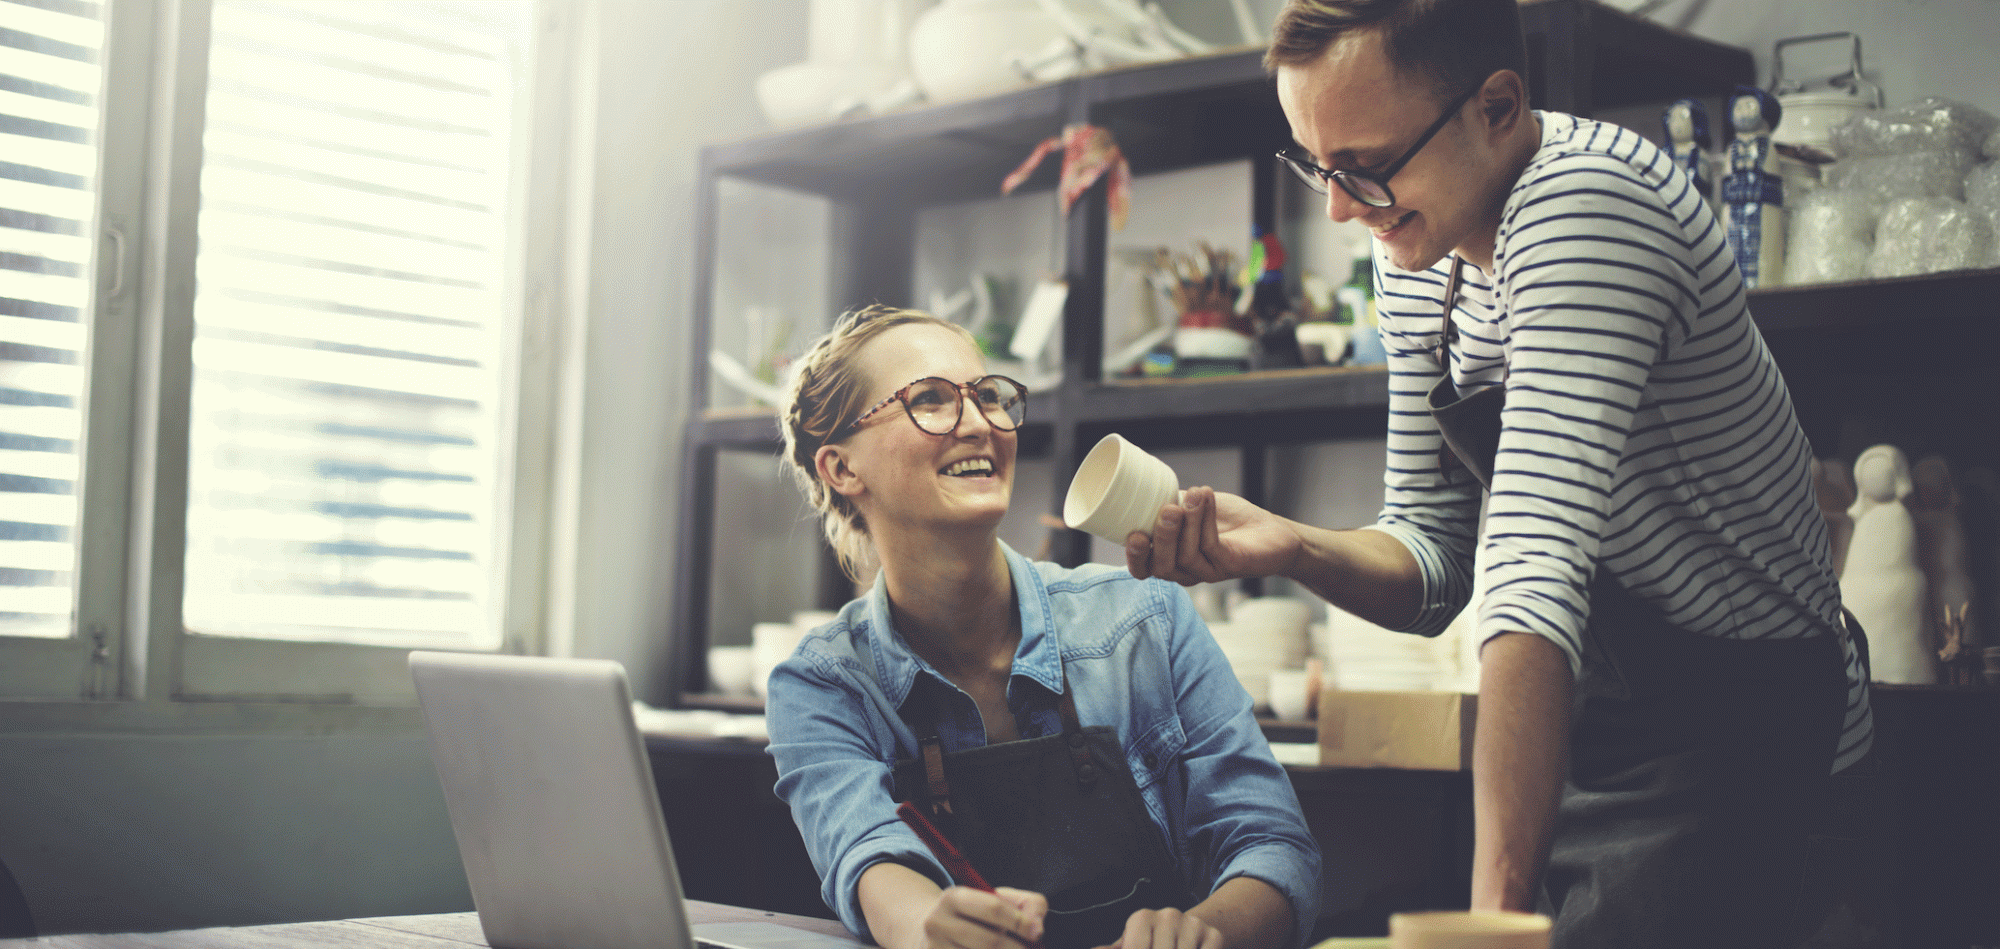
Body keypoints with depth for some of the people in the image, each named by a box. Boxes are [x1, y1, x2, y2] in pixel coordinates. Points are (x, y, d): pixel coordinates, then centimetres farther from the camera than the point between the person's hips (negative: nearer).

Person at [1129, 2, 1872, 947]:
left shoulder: (1583, 205, -25)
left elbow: (1535, 570, -36)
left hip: (1731, 719, -7)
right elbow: (1435, 561, 6)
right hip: (1596, 723, 8)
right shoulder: (1417, 241, 2)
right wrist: (1289, 548, -14)